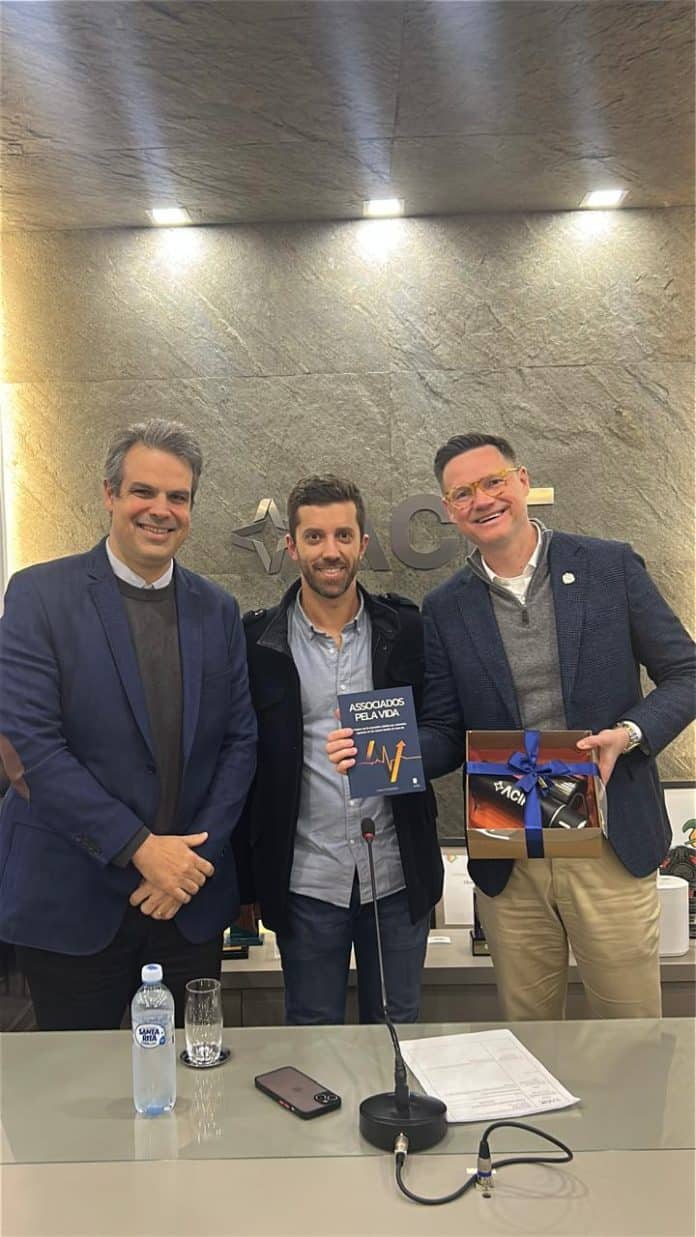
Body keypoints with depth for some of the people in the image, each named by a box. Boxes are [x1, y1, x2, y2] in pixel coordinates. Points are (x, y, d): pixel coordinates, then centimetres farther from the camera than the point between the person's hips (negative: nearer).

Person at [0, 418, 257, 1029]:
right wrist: (139, 847, -16)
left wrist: (195, 855, -7)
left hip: (193, 898, 3)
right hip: (73, 901, -3)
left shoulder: (218, 610, 5)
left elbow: (240, 741, 5)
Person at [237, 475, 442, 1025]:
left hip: (398, 875, 1)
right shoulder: (258, 640, -3)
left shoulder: (406, 629, -1)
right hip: (306, 880, -1)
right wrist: (247, 881, 0)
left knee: (399, 1034, 18)